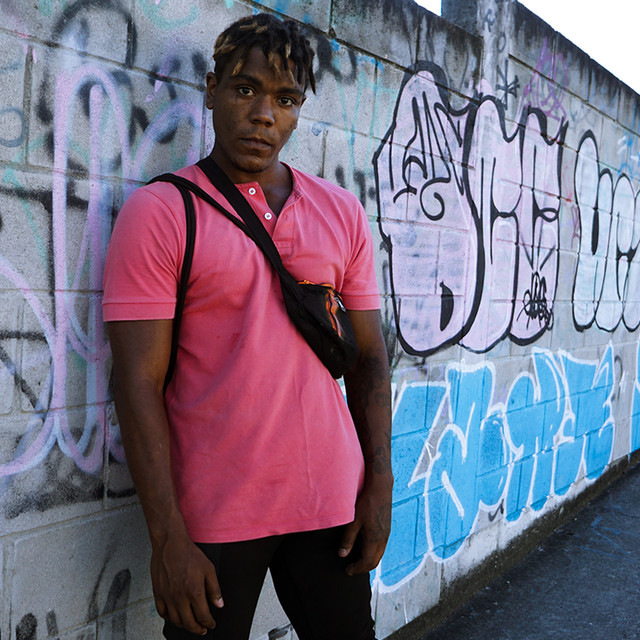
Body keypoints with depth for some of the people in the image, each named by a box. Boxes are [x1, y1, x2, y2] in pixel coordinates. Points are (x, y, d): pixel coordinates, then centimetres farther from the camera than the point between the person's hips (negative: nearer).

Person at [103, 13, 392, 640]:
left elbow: (369, 359, 8)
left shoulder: (343, 213, 6)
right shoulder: (159, 211, -6)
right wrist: (167, 537, -13)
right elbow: (139, 383, -11)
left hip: (331, 500, 4)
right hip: (210, 516, -3)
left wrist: (379, 484, 3)